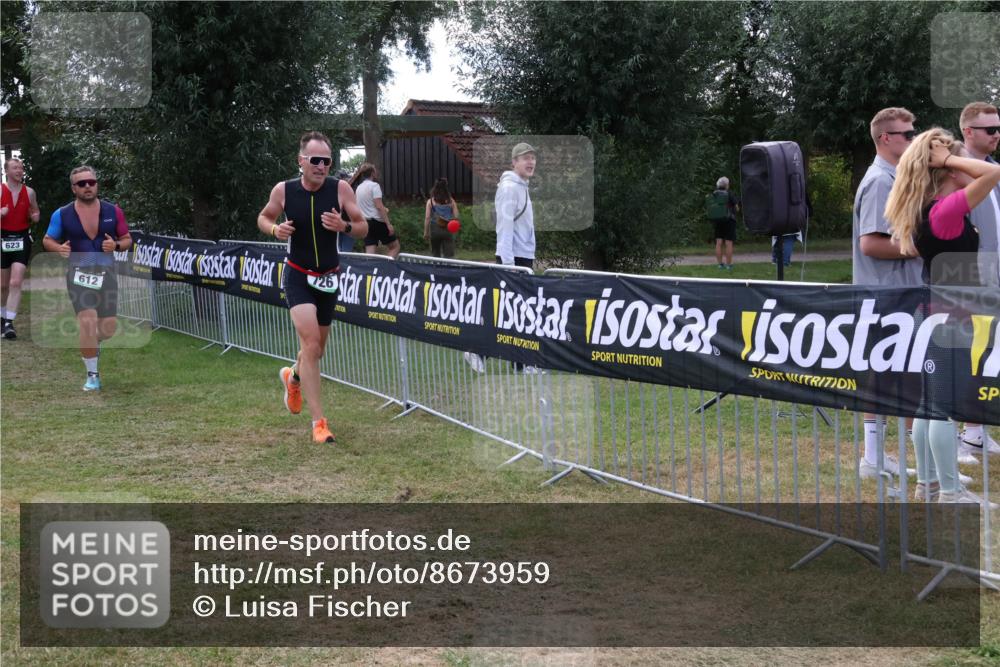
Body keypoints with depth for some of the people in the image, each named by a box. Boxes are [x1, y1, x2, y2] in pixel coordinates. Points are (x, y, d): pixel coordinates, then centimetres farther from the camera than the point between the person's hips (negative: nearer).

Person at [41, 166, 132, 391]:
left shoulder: (113, 211, 1)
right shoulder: (62, 215, -2)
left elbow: (127, 239, 10)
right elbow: (47, 241, 9)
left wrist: (116, 245, -13)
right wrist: (59, 248, -13)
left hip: (106, 272, 2)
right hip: (78, 273, -2)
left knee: (109, 327, 3)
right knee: (88, 322, -18)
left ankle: (92, 343, 41)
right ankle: (92, 375, -3)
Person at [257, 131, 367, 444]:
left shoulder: (341, 189, -10)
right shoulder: (283, 190, -10)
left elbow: (363, 228, -4)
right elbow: (263, 217, 8)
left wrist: (344, 226, -26)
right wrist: (275, 228, -15)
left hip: (328, 277, 3)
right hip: (298, 276, -3)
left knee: (316, 350, 16)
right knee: (310, 342, -20)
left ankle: (292, 377, 53)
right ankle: (318, 421, -15)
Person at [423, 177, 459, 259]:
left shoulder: (430, 201, -1)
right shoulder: (451, 201, 2)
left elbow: (427, 218, -5)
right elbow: (456, 217, -2)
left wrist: (426, 232, -1)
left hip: (435, 230, 0)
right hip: (448, 230, 0)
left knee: (436, 256, 14)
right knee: (448, 256, -2)